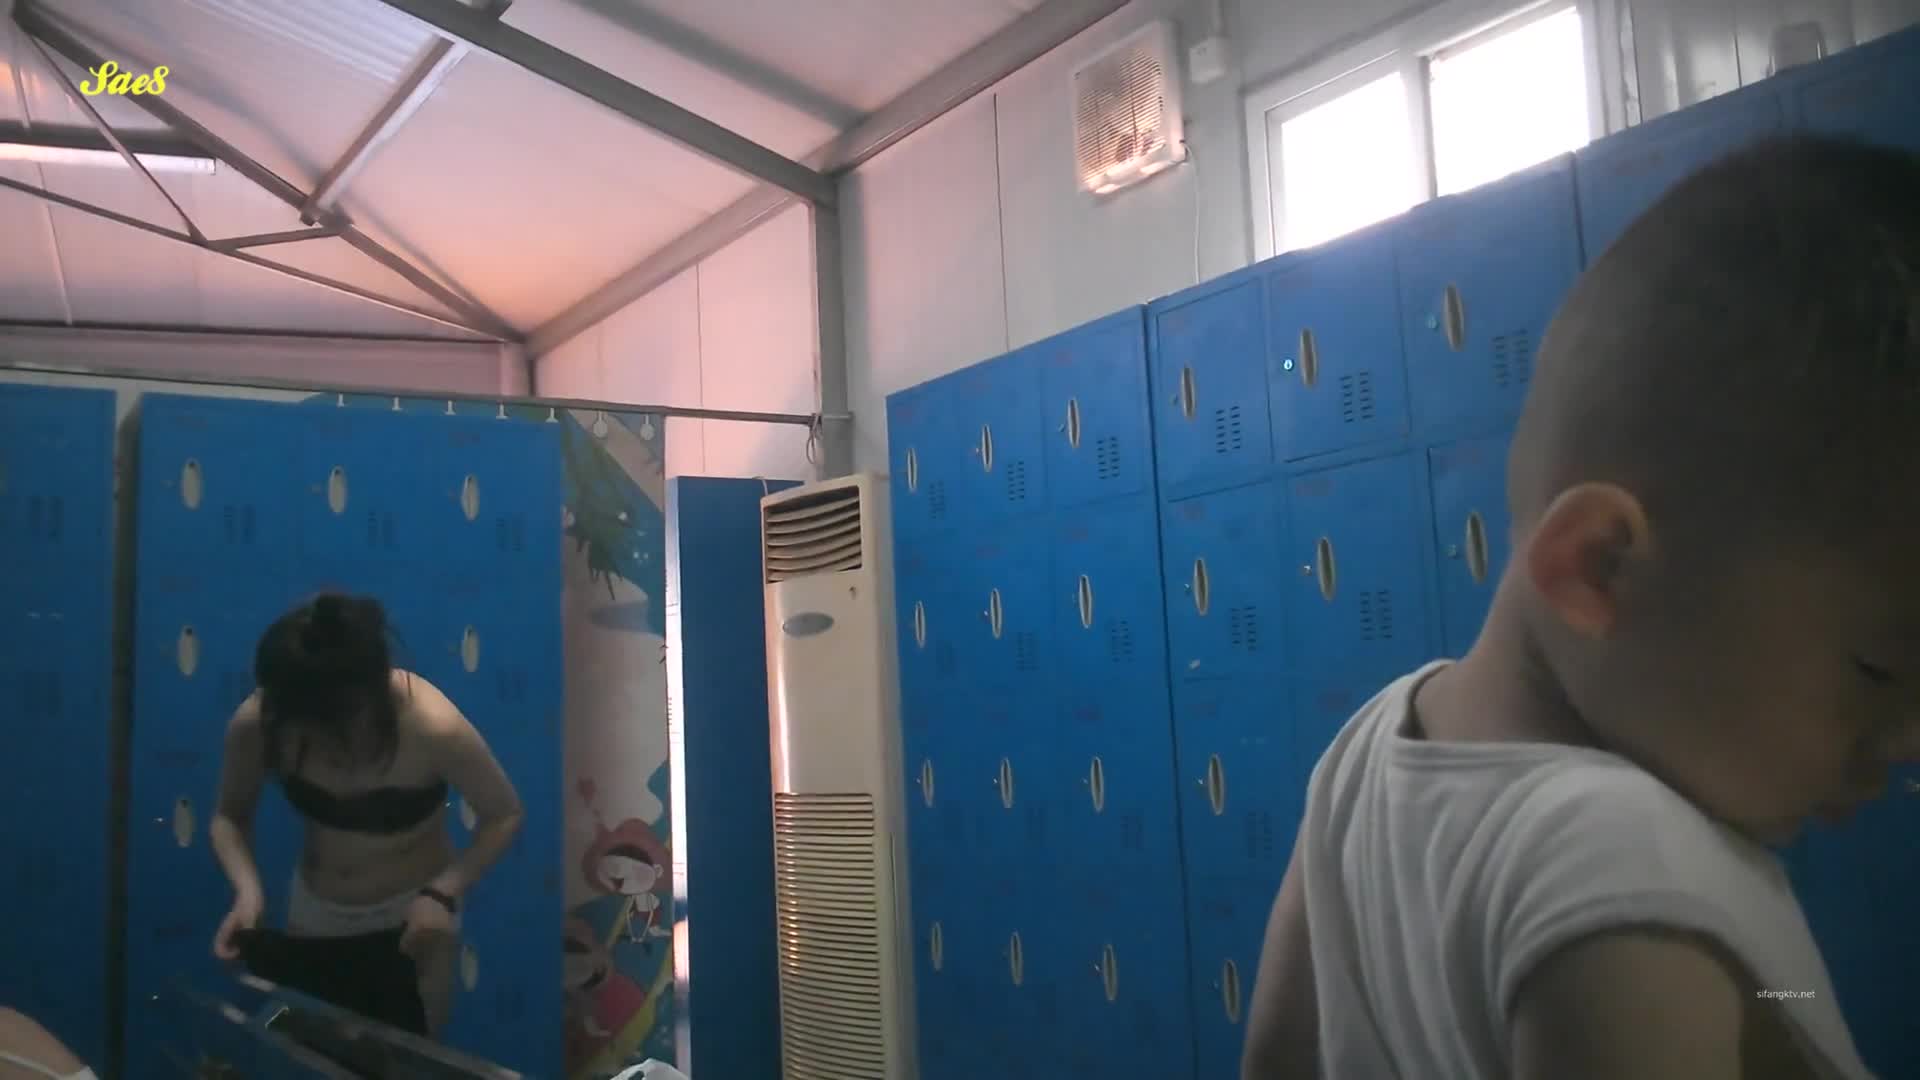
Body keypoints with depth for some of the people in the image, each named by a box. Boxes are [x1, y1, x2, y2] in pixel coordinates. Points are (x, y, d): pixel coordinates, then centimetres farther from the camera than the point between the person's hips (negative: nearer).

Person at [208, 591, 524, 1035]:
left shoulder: (433, 725, -33)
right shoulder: (256, 722, -24)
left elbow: (504, 815, -16)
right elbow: (229, 817, -4)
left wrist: (443, 893, -27)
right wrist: (248, 890, -21)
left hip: (412, 913, -3)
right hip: (313, 910, 3)